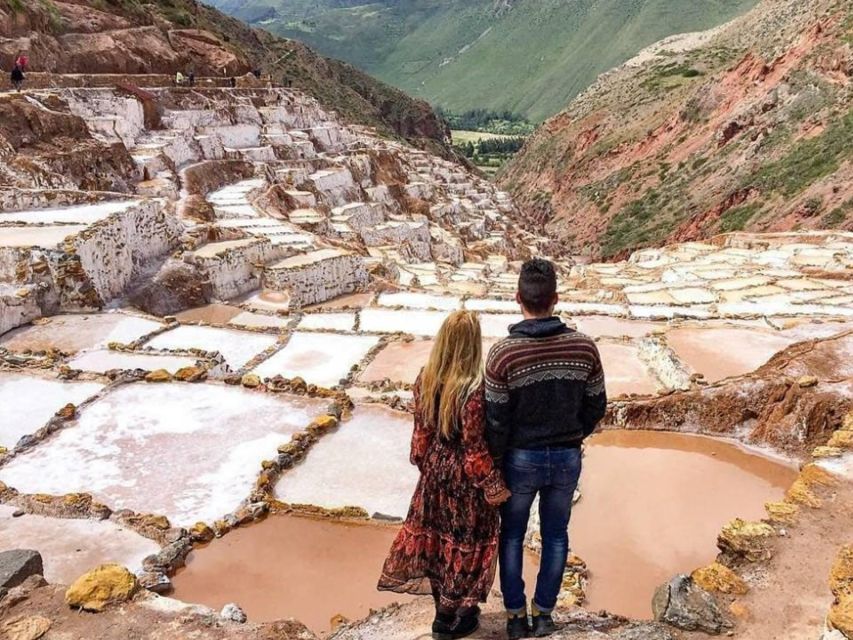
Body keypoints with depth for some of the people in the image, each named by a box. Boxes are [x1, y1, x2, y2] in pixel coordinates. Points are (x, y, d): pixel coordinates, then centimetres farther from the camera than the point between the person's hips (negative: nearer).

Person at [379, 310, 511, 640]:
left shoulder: (426, 378, -8)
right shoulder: (473, 389, -27)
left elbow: (422, 430, 3)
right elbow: (474, 446, -21)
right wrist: (494, 486, -10)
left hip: (435, 469, 6)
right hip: (465, 477, -6)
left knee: (436, 535, 20)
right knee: (464, 542, 13)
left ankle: (443, 606, 38)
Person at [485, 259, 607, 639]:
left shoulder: (502, 353, -20)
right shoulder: (583, 347, -11)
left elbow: (496, 420, -14)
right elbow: (596, 406, 0)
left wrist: (494, 462, 1)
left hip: (521, 459, -2)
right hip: (567, 458, 2)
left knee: (512, 536, 17)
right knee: (555, 535, 19)